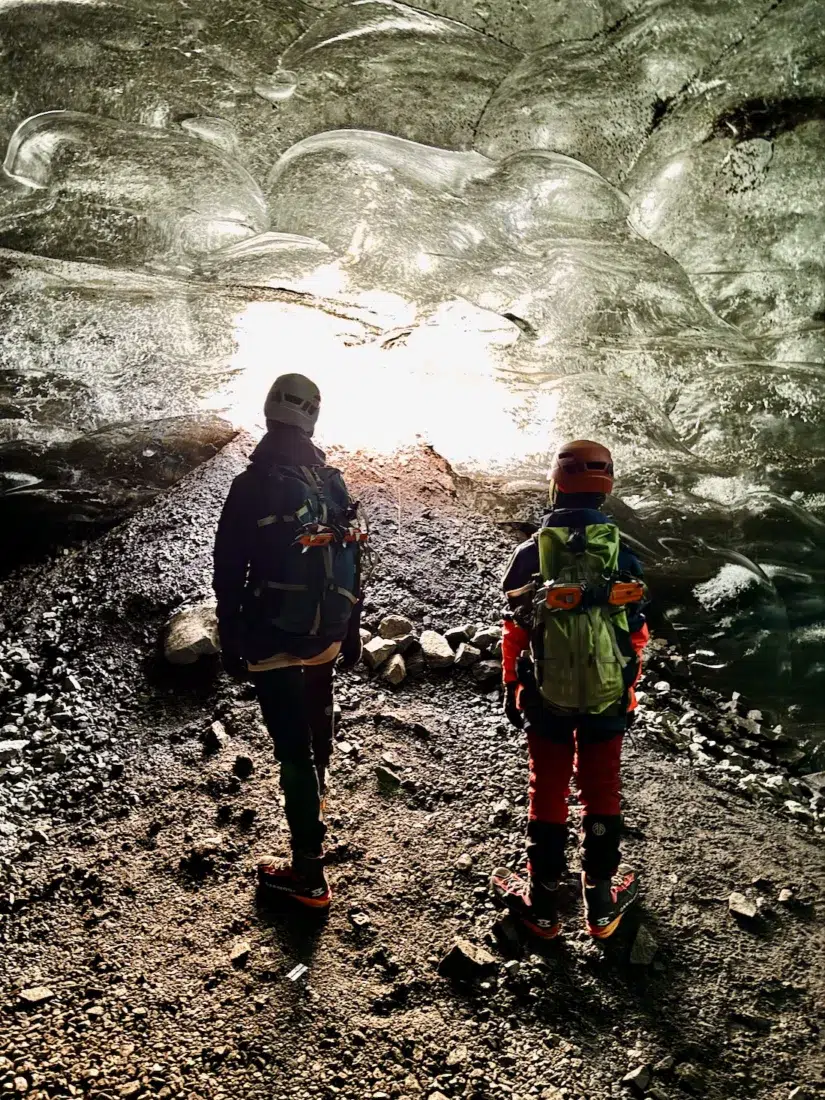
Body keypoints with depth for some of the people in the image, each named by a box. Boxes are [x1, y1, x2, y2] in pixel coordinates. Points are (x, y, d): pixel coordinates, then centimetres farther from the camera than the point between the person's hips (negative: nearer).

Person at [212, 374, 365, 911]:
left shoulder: (251, 487, -15)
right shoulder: (334, 483, 0)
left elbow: (229, 575, -12)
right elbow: (352, 566, 6)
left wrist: (231, 643, -3)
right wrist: (351, 632, 15)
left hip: (273, 644, -5)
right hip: (325, 637, 5)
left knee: (292, 747, 0)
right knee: (316, 725, 25)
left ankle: (309, 874, 8)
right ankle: (316, 801, 49)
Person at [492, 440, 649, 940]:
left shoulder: (531, 553, -9)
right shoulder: (624, 553, -6)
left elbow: (515, 631, -3)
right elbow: (637, 633, 0)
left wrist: (512, 690, 10)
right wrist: (630, 693, 13)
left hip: (546, 698, -1)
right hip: (607, 700, 1)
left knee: (548, 794, 11)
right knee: (602, 794, 14)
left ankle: (543, 904, 23)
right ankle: (601, 904, 26)